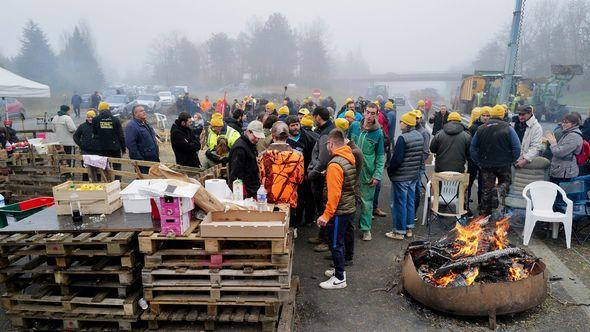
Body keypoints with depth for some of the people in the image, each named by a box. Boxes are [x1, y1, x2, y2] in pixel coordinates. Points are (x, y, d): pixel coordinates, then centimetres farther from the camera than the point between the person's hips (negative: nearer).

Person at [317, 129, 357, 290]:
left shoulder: (335, 165, -23)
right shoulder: (349, 158, 4)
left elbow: (334, 194, -25)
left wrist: (326, 215, -20)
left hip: (339, 212, -9)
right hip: (350, 208, 9)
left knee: (336, 244, 4)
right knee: (341, 241, 22)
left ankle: (339, 279, 16)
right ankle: (339, 269, 37)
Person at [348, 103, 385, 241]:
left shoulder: (378, 133, -7)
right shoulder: (354, 126, -1)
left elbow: (380, 156, -3)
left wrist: (377, 175, -10)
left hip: (367, 173, -2)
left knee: (367, 202, 6)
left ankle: (366, 229, 21)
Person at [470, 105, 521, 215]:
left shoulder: (481, 129, 2)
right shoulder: (508, 128, -6)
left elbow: (472, 148, 6)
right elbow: (517, 147, -10)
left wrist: (478, 162, 10)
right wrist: (511, 161, 3)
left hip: (486, 165, 2)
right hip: (503, 165, -2)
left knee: (486, 189, 10)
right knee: (505, 182, 19)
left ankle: (484, 213, 13)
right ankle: (498, 190, -15)